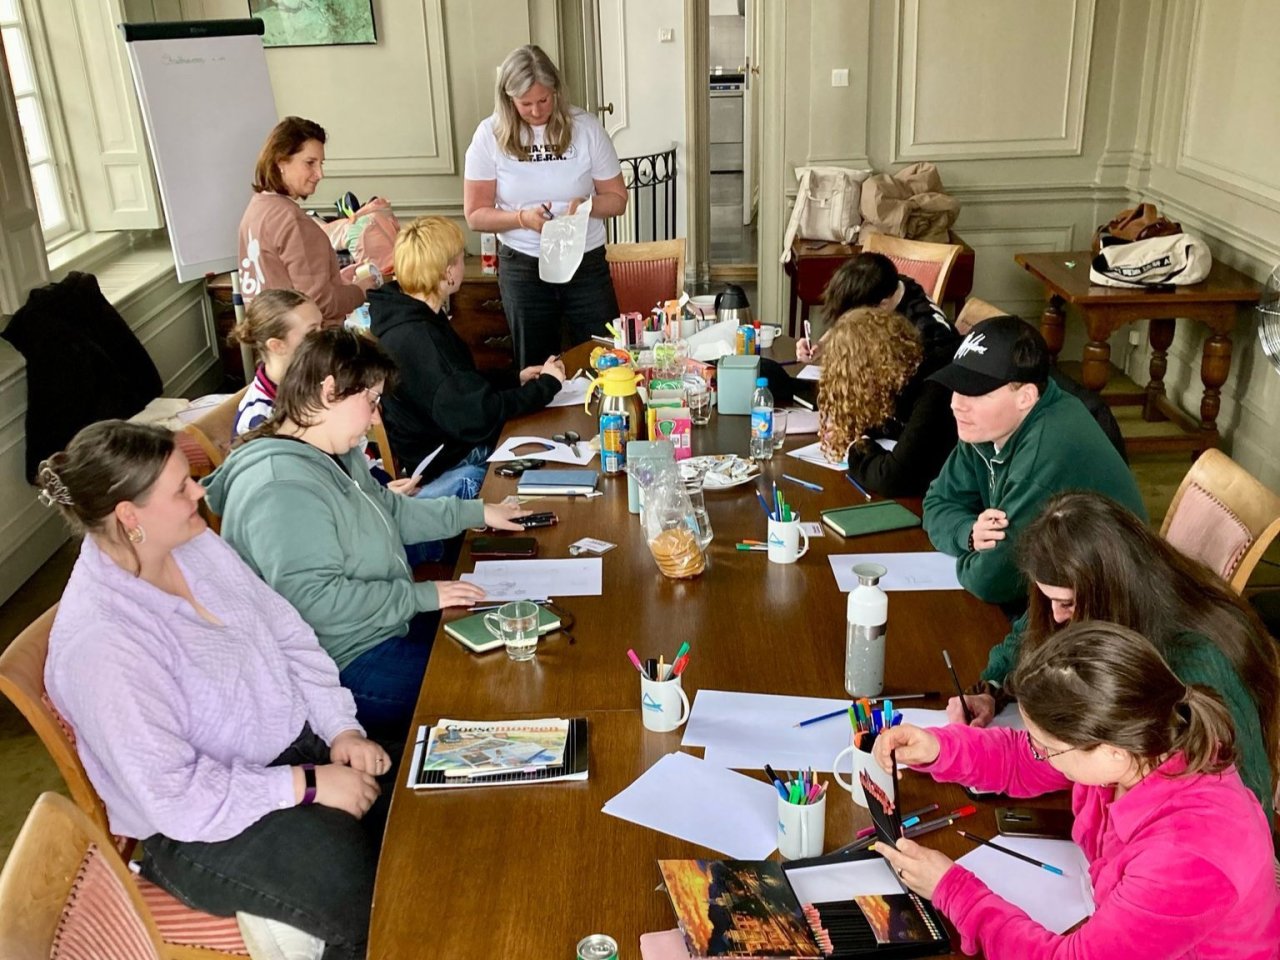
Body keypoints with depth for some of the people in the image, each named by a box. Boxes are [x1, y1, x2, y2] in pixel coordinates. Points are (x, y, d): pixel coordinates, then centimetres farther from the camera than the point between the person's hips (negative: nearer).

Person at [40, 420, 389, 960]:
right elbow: (176, 796, -24)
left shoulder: (194, 544, -4)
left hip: (297, 739, 7)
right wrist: (308, 785, -22)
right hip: (205, 823, -7)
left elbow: (289, 636, 4)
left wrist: (342, 729, -7)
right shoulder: (100, 642, -27)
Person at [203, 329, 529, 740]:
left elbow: (391, 511, 22)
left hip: (390, 625, 10)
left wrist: (475, 512, 16)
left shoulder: (336, 453, 6)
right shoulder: (282, 489, -26)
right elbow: (313, 598, -30)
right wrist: (421, 596, -23)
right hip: (347, 666, -10)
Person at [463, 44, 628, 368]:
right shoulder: (491, 135, -6)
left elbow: (617, 199, 1)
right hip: (523, 269, 0)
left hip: (587, 265, 0)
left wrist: (586, 205, -19)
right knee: (536, 369, 12)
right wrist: (523, 218, -21)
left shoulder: (585, 128, -5)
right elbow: (475, 215, -4)